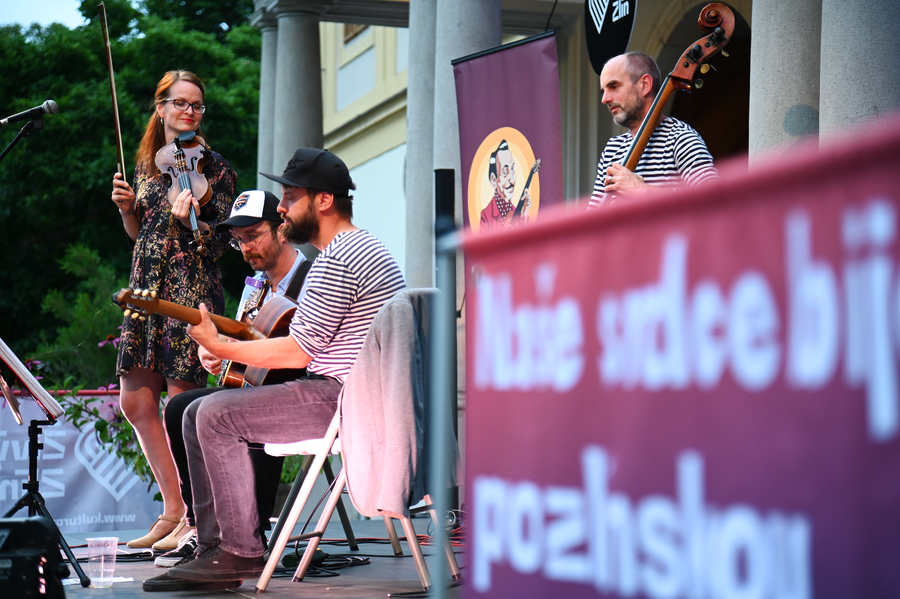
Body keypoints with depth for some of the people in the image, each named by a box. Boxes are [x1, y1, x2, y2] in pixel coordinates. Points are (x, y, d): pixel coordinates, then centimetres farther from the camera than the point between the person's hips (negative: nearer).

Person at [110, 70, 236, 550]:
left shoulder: (214, 167, -2)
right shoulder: (148, 162, 15)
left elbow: (221, 243, -7)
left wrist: (192, 220, -25)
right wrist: (126, 208, 2)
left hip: (191, 289, -7)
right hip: (148, 288, 7)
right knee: (135, 402, 6)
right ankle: (173, 509, 18)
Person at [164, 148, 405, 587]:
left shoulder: (336, 262, -17)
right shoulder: (360, 246, 19)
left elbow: (296, 353, -18)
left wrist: (218, 346, -8)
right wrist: (238, 349, 16)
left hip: (346, 399, -11)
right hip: (345, 392, 11)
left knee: (216, 416, -16)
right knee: (197, 414, 7)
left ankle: (242, 552, -11)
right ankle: (212, 546, 4)